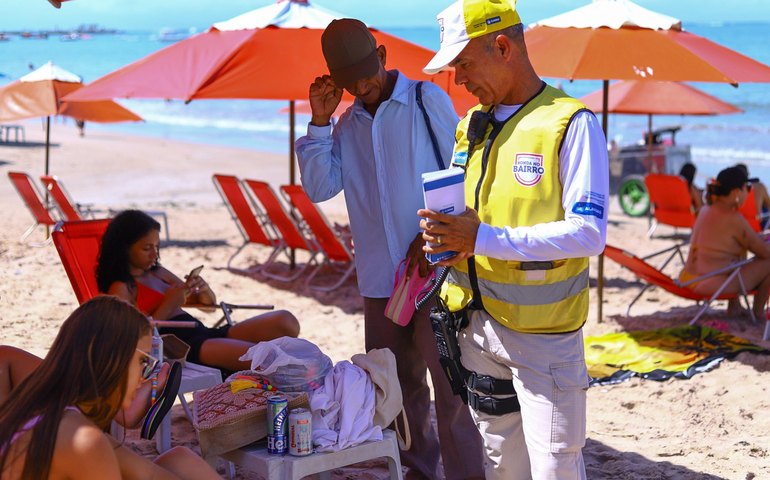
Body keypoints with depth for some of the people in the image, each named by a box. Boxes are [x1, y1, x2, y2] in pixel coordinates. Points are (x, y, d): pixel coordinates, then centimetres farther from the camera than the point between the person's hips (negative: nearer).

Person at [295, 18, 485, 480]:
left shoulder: (428, 100, -3)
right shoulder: (348, 123, 12)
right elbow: (320, 188, 4)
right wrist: (319, 123, -3)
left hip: (433, 269, -5)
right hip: (380, 276, 5)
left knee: (449, 382, -6)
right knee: (400, 386, 13)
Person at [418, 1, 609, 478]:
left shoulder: (571, 124, -12)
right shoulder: (472, 125, 11)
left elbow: (588, 234, -20)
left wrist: (484, 239, -26)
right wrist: (444, 233, -3)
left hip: (544, 335, -7)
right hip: (480, 326, 7)